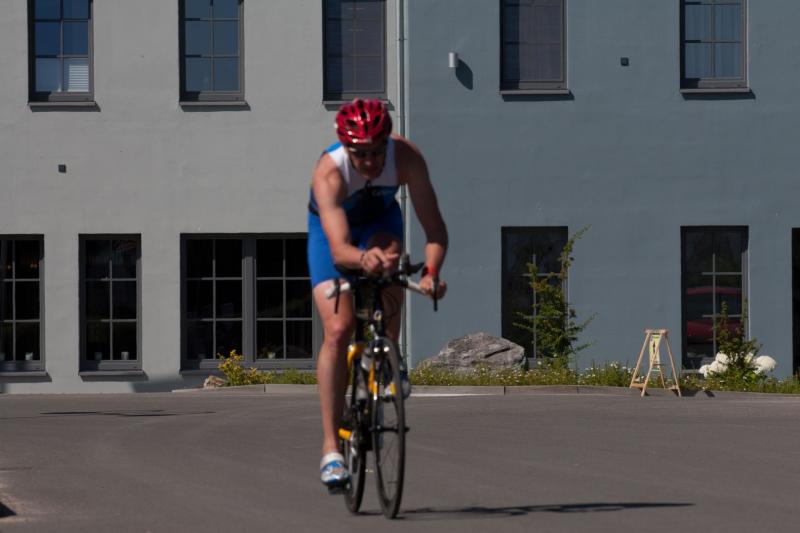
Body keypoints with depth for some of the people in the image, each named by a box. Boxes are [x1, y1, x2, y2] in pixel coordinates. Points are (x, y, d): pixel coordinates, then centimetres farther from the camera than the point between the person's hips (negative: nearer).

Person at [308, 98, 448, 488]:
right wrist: (362, 258, -71)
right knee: (337, 330, -17)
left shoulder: (406, 157, -33)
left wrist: (432, 270, -53)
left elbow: (434, 226, -34)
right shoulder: (329, 173, -38)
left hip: (380, 220, 2)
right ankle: (331, 446, -13)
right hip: (331, 228, -2)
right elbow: (338, 249, -49)